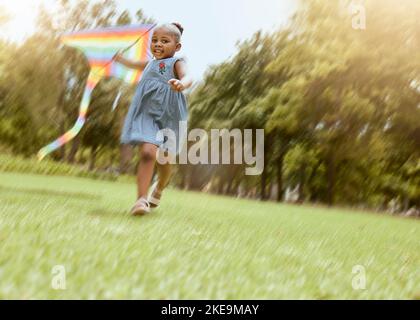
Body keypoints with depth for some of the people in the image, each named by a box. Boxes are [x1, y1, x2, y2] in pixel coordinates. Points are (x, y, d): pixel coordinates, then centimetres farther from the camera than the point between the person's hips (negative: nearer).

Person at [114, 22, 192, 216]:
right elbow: (135, 65, 37)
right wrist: (120, 59, 53)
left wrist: (181, 84, -50)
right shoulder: (150, 63, 13)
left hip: (168, 118, -2)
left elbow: (187, 77, -27)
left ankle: (159, 189, 44)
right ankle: (141, 199, -21)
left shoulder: (176, 63, -4)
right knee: (148, 152, -21)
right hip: (147, 115, 2)